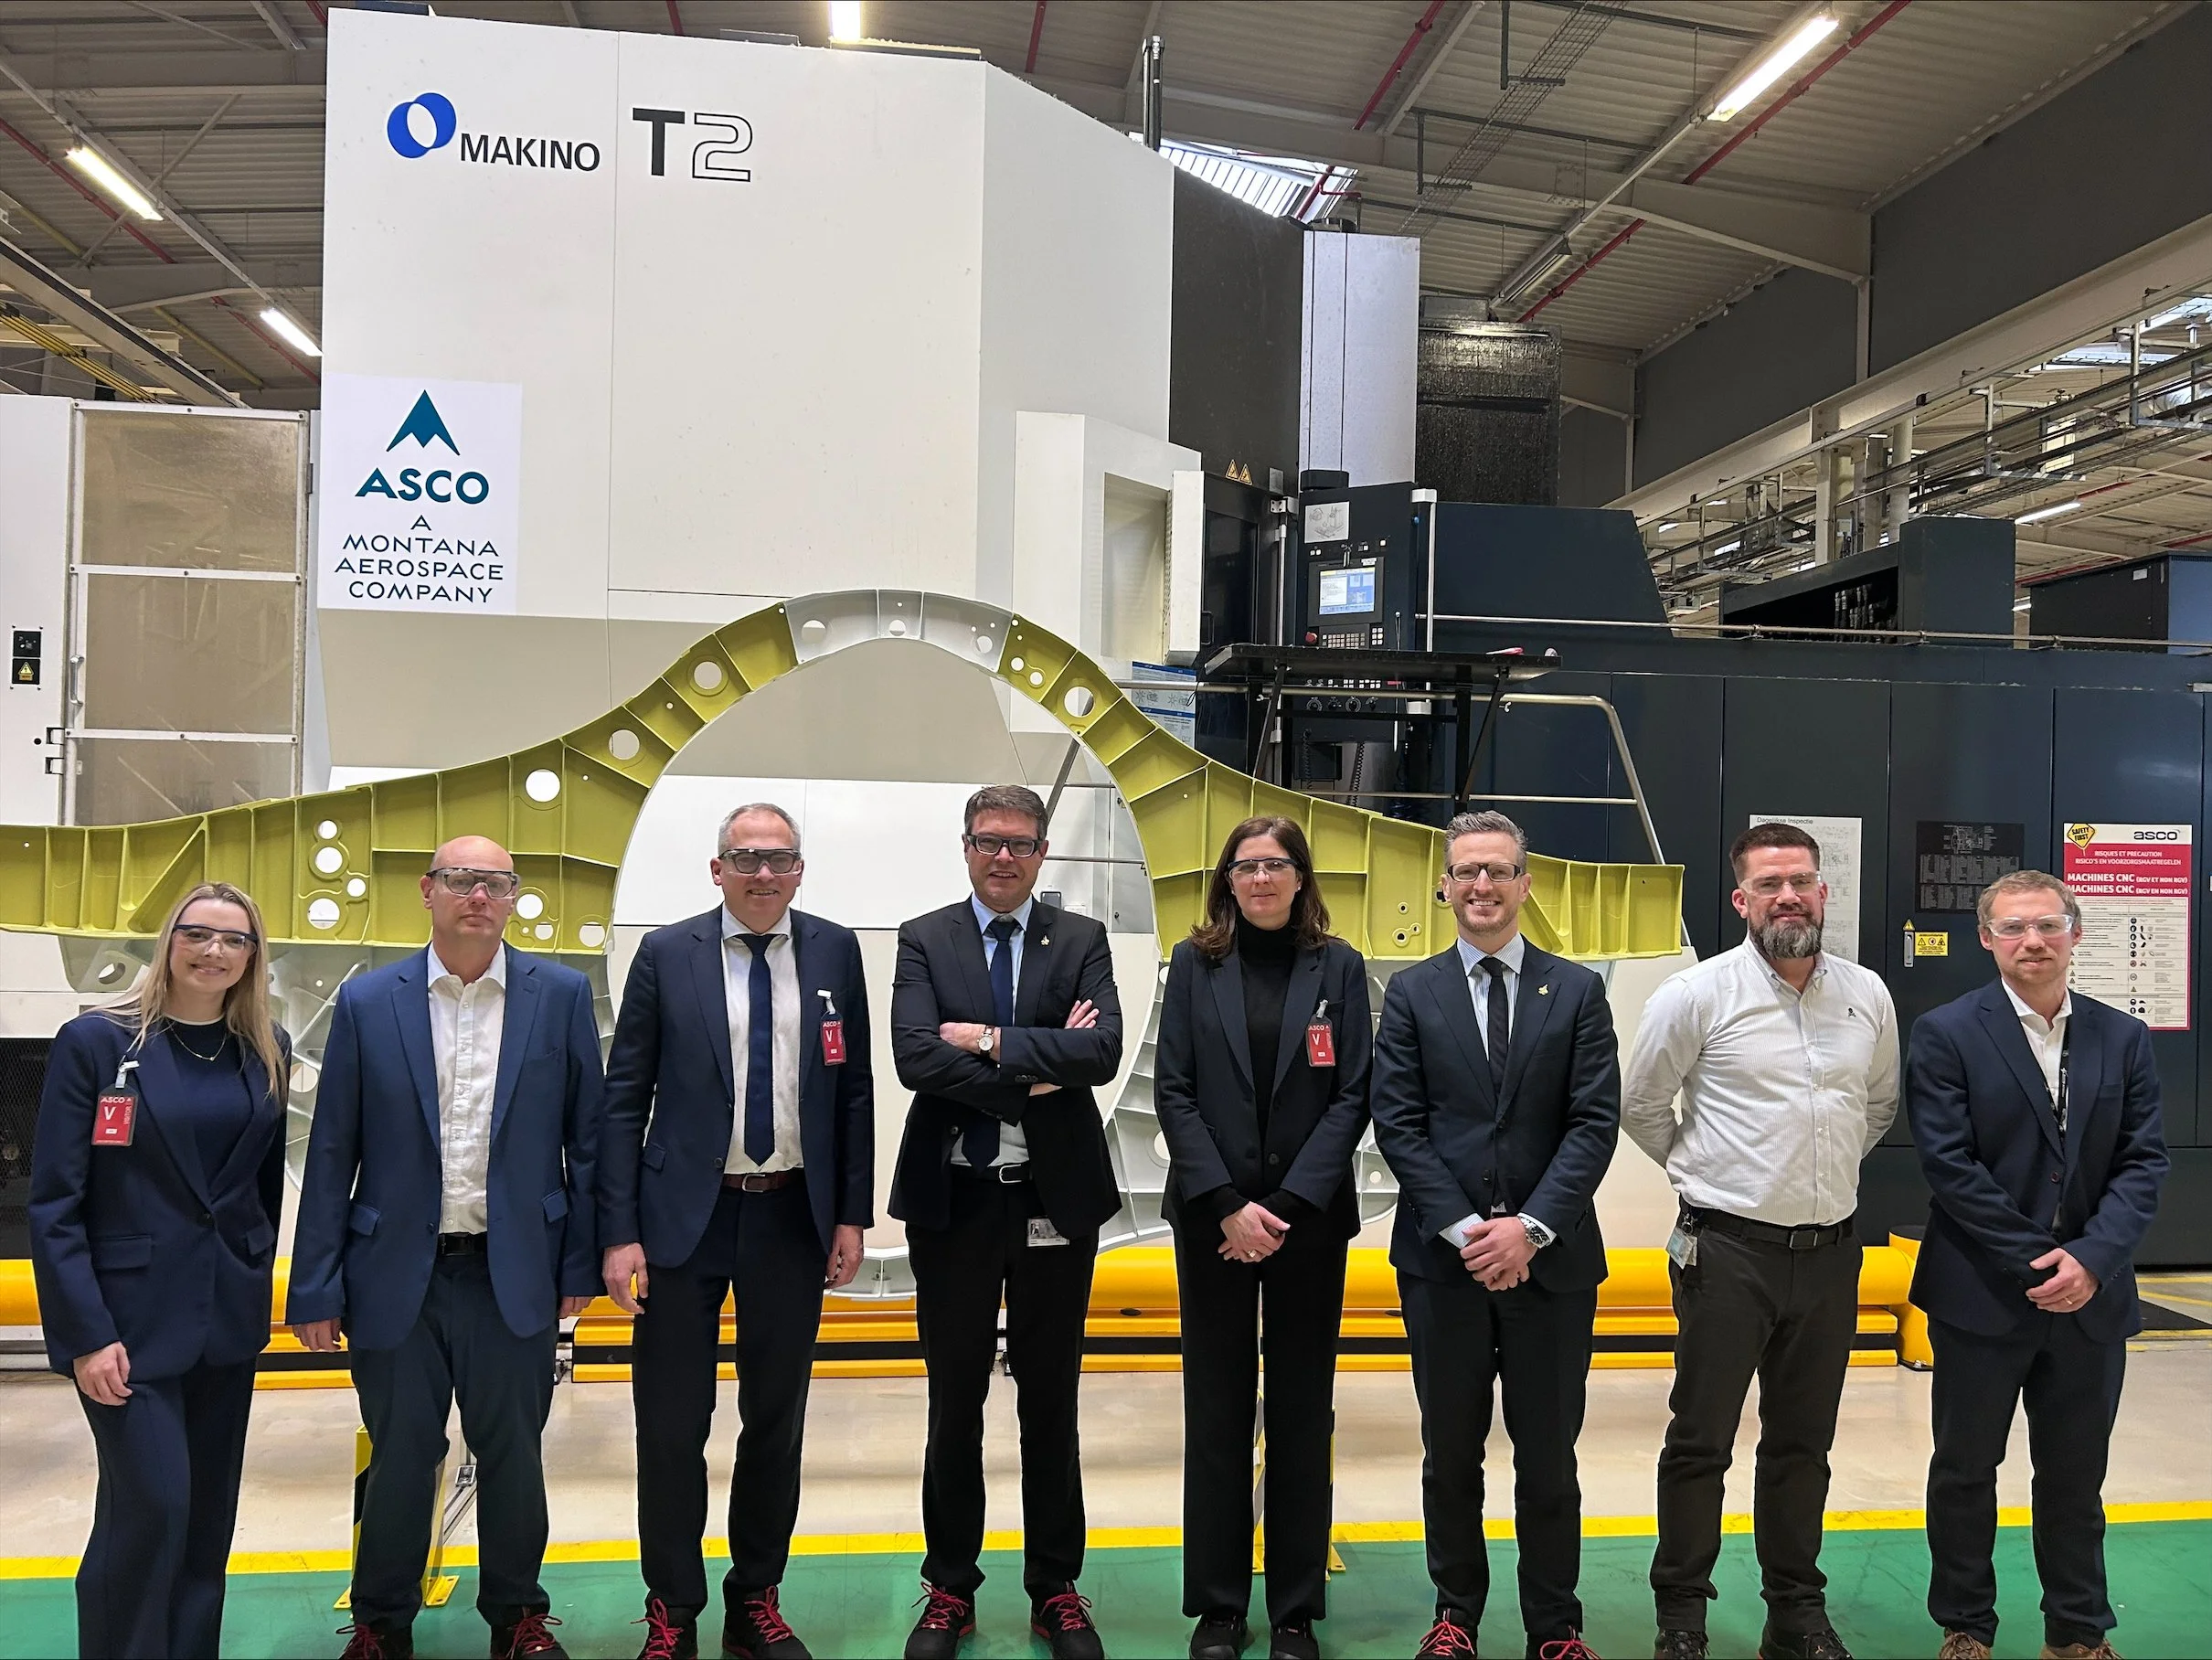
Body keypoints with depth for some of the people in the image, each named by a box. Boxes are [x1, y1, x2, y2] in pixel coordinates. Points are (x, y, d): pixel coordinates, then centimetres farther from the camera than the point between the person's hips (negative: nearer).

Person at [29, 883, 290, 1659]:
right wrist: (85, 1333, -14)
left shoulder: (268, 1052, 3)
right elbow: (53, 1202, -10)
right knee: (150, 1506, -6)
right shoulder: (95, 1041, -8)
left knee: (209, 1510, 12)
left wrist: (255, 1279, 10)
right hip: (131, 1316, -4)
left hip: (228, 1316, 4)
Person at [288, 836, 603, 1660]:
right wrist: (317, 1287, -1)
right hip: (397, 1274, 0)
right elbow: (332, 1154, 1)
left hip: (514, 1274, 0)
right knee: (398, 1458, 11)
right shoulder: (367, 1001, 0)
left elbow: (586, 1135, 1)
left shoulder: (561, 994, -1)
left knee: (512, 1454, 11)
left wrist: (581, 1262, 0)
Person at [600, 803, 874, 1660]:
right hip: (686, 1214, -2)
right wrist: (619, 1232, -8)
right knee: (671, 1424, 5)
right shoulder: (666, 955, -4)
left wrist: (852, 1214, 3)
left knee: (776, 1420, 13)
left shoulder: (835, 951, 1)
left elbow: (854, 1091, 5)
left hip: (793, 1217, 2)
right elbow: (624, 1100, -3)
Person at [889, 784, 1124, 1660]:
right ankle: (950, 1588, 27)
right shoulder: (924, 940, 1)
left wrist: (990, 1041, -17)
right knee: (954, 1400, 12)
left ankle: (1055, 1588, 27)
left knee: (1051, 1399, 12)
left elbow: (1102, 1053, -14)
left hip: (1057, 1198, 1)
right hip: (953, 1199, 0)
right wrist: (1035, 1073, -15)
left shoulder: (1082, 941, 2)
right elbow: (915, 1057, -15)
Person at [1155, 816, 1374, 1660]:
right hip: (1211, 1217, 0)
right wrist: (1226, 1205, -10)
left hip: (1309, 1218, 0)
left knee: (1302, 1410, 7)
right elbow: (1173, 1091, -2)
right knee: (1216, 1408, 7)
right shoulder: (1195, 962, 3)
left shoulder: (1337, 966, 2)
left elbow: (1353, 1094, -2)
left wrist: (1289, 1204, -11)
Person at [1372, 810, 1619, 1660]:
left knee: (1548, 1455, 9)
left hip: (1551, 1259, 0)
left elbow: (1596, 1121, -3)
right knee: (1451, 1454, 12)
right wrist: (1463, 1228, -11)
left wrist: (1531, 1225, -13)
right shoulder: (1411, 993, 4)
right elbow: (1398, 1123, -2)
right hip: (1441, 1258, 0)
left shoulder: (1577, 990, 4)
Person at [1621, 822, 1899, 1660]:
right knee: (1700, 1441, 4)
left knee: (1803, 1443, 16)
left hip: (1829, 1251, 4)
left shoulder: (1867, 995, 4)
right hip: (1728, 1250, -4)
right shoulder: (1696, 994, -9)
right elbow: (1641, 1107, 2)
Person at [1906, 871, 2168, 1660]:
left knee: (2076, 1475, 15)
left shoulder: (2123, 1038, 5)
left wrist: (2091, 1260, -13)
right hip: (1982, 1295, -3)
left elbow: (2143, 1161, 0)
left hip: (2091, 1298, 3)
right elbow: (1949, 1166, -12)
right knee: (1966, 1469, 11)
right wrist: (2036, 1264, -14)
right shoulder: (1945, 1033, -7)